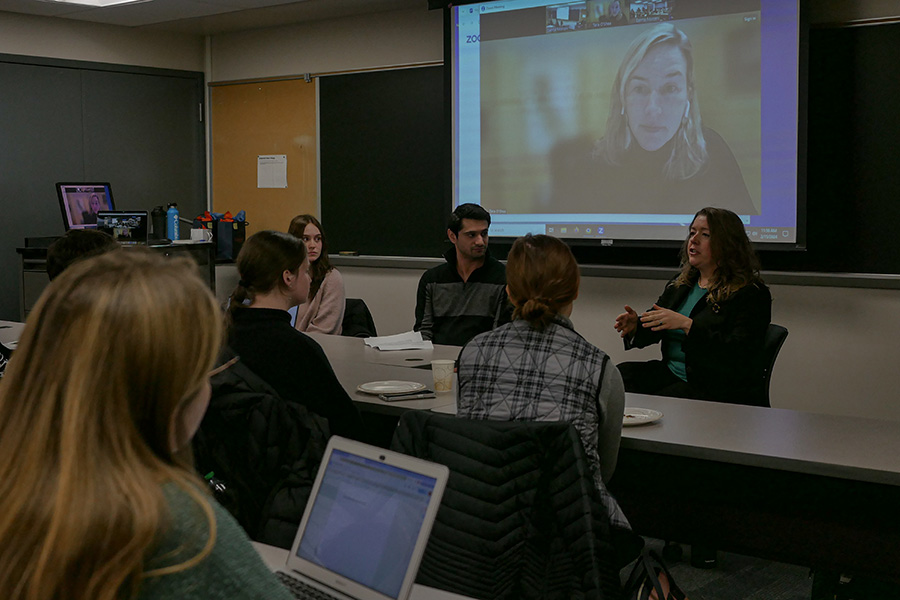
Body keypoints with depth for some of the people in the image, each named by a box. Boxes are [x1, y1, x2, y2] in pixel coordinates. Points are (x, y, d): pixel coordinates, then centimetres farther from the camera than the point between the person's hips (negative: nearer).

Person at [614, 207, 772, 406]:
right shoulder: (678, 285, 17)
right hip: (671, 373, 7)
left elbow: (736, 355, -18)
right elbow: (652, 330, 16)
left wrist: (688, 325, -26)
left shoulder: (750, 294, -6)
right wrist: (635, 325, -9)